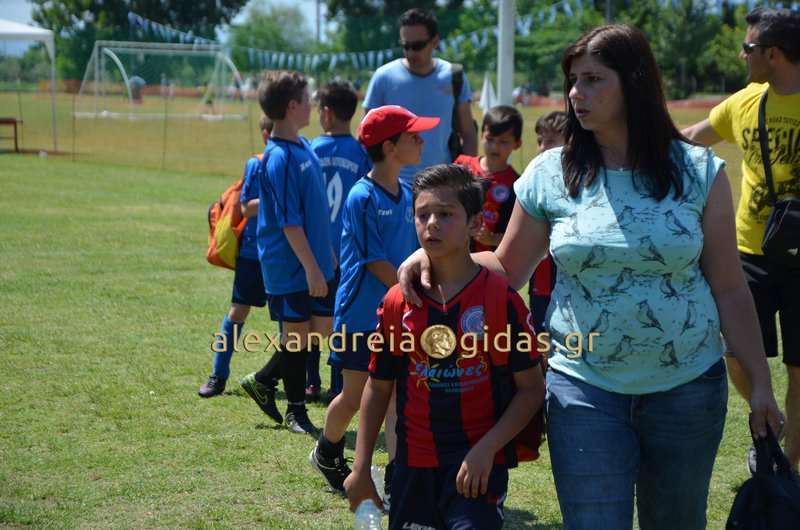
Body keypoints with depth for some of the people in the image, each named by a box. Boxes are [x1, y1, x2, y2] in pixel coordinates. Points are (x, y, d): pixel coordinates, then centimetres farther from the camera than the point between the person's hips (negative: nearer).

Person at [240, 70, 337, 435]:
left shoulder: (303, 146, 9)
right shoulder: (280, 158, -20)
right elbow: (289, 221, -21)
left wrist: (327, 251, 22)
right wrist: (311, 267, -21)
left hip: (316, 261, 9)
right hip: (291, 267, -9)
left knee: (323, 328, 11)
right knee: (296, 334, 3)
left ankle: (261, 382, 26)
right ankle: (295, 411, 19)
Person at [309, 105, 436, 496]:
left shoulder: (408, 196, 5)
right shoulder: (362, 197, -16)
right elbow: (375, 262, -17)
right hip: (362, 314, -6)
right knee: (354, 398, 6)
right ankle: (326, 456, 30)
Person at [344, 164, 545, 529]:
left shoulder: (500, 299, -7)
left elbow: (531, 388, -6)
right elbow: (378, 387, 10)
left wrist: (486, 449, -15)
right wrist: (361, 468, 8)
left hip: (477, 463, -3)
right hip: (413, 464, 3)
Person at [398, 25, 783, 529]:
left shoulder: (698, 172, -2)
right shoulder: (550, 175, 0)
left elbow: (729, 289, 1)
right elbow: (508, 270, 8)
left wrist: (761, 383, -1)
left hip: (687, 388, 0)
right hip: (586, 388, 0)